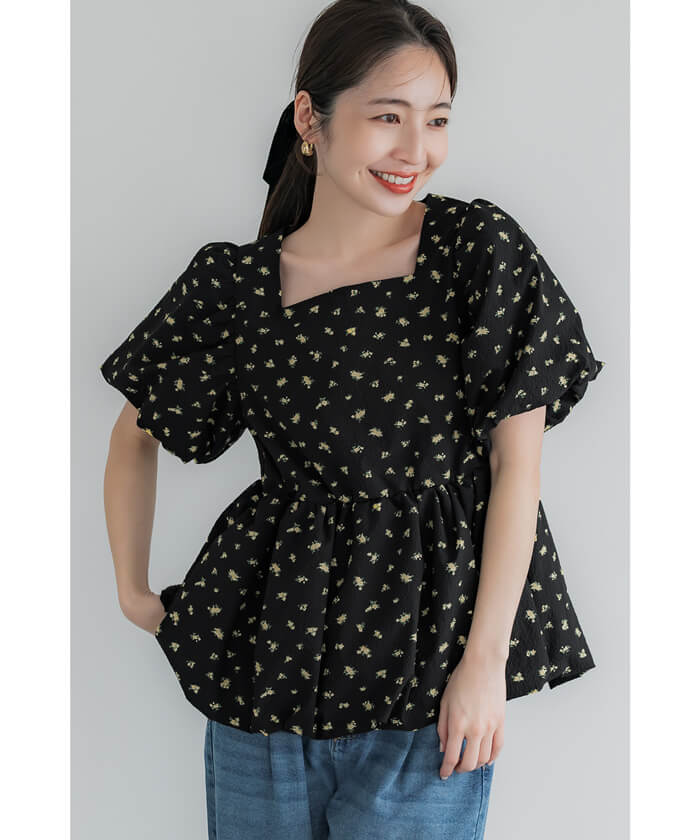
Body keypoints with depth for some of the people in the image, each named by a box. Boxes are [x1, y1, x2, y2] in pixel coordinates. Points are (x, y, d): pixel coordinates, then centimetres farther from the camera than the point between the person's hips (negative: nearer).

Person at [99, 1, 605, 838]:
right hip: (268, 656, 2)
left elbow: (516, 464, -7)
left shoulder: (483, 251, -7)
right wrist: (132, 590, 11)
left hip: (428, 653, -1)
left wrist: (485, 660, -10)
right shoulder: (232, 285, -4)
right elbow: (135, 434, 12)